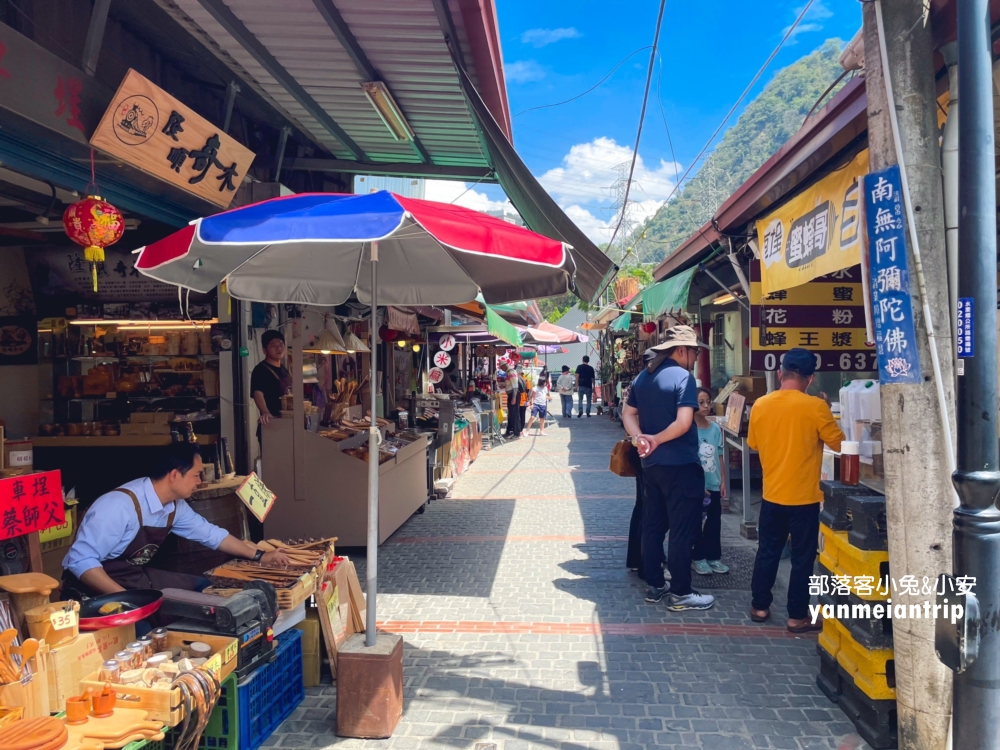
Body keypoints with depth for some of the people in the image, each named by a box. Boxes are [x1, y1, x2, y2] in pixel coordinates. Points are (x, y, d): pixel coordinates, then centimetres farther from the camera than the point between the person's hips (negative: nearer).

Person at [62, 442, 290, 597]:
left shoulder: (175, 506, -4)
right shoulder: (119, 506, -29)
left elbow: (210, 533, 10)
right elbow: (80, 561, -28)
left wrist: (259, 556, 12)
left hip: (138, 577, 8)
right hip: (93, 590, -8)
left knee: (204, 588, 9)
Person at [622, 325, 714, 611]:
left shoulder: (642, 377, 10)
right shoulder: (683, 377, -15)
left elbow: (628, 414, 10)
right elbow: (683, 423, -24)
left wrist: (640, 438, -5)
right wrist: (657, 440, -11)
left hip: (650, 464, 8)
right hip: (681, 465, -8)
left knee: (652, 525, 13)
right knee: (683, 530, 1)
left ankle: (654, 585, 22)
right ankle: (680, 593, 7)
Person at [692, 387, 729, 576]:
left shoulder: (716, 429, 3)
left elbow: (720, 457, 9)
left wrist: (723, 481, 6)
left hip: (714, 484, 5)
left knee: (714, 521, 11)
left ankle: (713, 557, 23)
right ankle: (699, 558, 18)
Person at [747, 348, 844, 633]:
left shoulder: (760, 405, -2)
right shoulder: (815, 406, -15)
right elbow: (838, 444, -5)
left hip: (772, 493, 4)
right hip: (804, 495, -4)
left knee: (767, 551, 16)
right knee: (802, 557, 7)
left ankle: (759, 607, 24)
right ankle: (798, 617, 15)